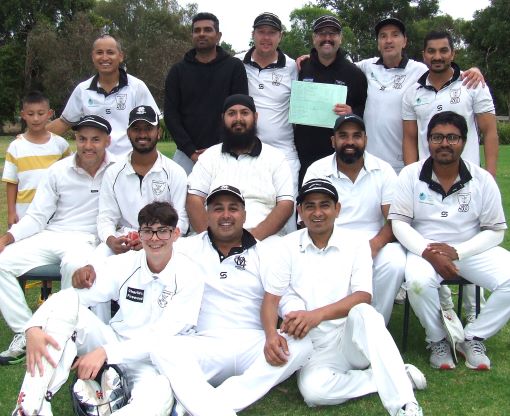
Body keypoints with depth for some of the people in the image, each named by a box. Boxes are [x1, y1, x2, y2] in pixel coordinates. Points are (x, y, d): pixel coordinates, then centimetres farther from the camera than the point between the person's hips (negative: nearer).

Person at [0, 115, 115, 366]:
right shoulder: (59, 170, 7)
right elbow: (37, 217, 8)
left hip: (89, 240, -5)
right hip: (51, 236, 5)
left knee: (75, 264, -38)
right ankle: (25, 334, -8)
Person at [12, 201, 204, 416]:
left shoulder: (188, 274, -10)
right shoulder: (125, 264, -2)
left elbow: (163, 333, -18)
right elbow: (70, 294, -10)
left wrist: (105, 351, -26)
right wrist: (34, 327, -29)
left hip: (152, 361, -3)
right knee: (67, 303, -19)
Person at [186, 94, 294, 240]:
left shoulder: (275, 157, 11)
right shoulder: (209, 156, 14)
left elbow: (286, 205, 2)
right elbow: (194, 201, 5)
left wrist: (254, 236, -12)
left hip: (264, 240, 0)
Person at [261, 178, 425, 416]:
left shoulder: (356, 245, 1)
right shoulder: (287, 247, 3)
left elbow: (363, 297, -11)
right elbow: (271, 298, -1)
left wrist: (318, 314, -28)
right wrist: (271, 335, -23)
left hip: (353, 337, -1)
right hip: (318, 349, 1)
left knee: (363, 312, -34)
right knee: (313, 389, -31)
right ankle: (396, 376, -15)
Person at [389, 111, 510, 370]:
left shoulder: (482, 179, -4)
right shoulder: (410, 175, -6)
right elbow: (399, 222, -7)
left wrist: (457, 252, -17)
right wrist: (429, 252, -23)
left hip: (472, 249, 2)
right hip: (425, 248, -2)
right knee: (418, 282, -34)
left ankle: (473, 339, 0)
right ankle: (437, 340, -4)